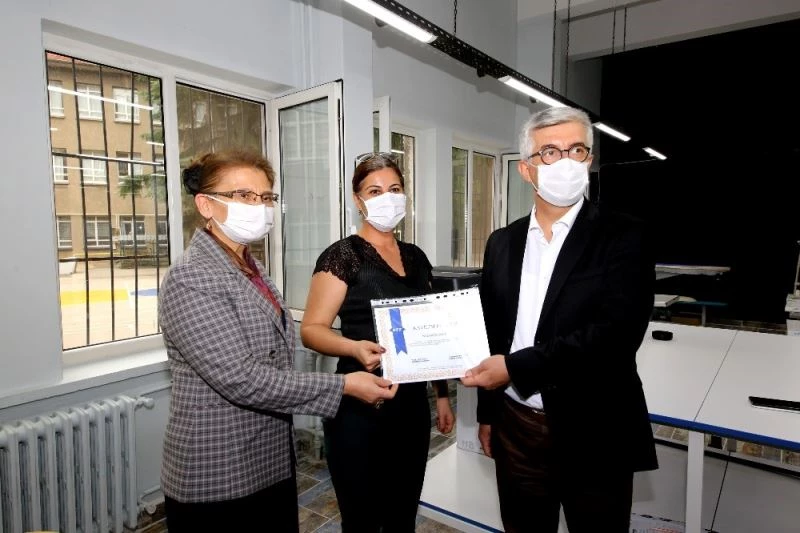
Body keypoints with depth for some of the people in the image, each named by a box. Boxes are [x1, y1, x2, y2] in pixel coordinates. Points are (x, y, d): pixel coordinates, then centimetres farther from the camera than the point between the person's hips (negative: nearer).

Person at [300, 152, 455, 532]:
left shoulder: (416, 257, 8)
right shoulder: (343, 254, -10)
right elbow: (311, 329, -13)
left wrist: (442, 394, 15)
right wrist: (355, 347, -32)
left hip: (412, 403, 6)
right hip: (359, 405, -5)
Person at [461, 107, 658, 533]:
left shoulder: (623, 237, -9)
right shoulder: (503, 242, 4)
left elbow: (616, 333, -22)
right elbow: (491, 334, 8)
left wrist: (515, 367, -22)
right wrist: (486, 412, 12)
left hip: (593, 435, -3)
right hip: (516, 427, 4)